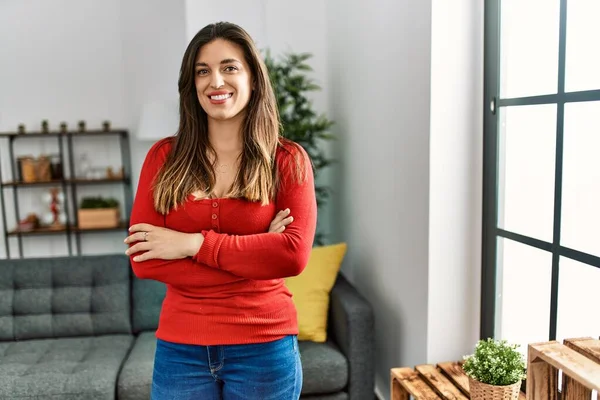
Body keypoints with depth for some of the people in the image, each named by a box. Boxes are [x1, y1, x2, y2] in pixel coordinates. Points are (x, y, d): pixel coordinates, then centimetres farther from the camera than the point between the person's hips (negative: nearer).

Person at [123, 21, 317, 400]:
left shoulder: (288, 159, -4)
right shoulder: (164, 157, 0)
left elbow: (294, 254, -15)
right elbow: (143, 259, -8)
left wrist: (194, 243, -16)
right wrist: (254, 255, -14)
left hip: (265, 347, -1)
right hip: (180, 348, 1)